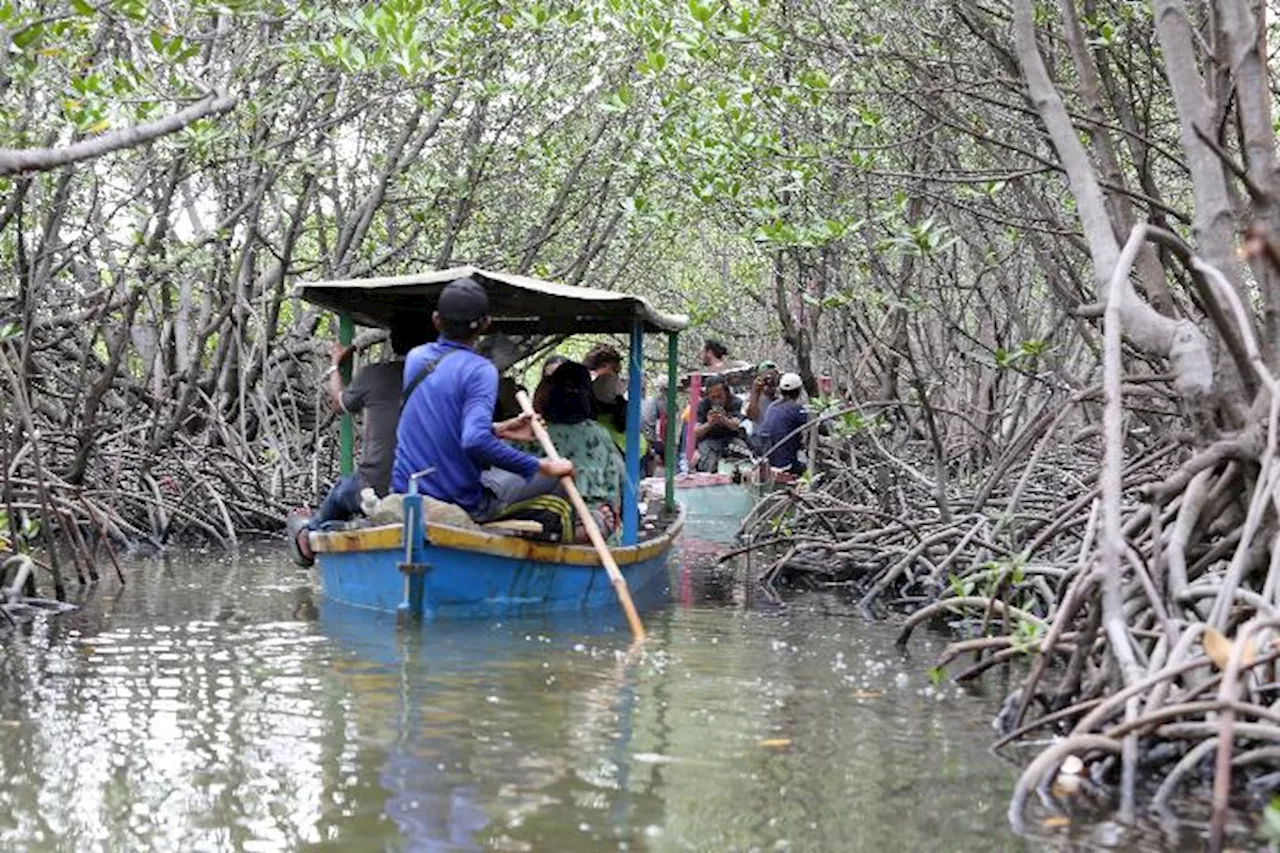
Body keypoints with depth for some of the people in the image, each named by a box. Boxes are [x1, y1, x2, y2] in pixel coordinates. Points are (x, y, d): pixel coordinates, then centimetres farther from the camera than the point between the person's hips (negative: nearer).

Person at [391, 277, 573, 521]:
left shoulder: (415, 358, 5)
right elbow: (475, 441, -31)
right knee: (557, 476, 9)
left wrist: (500, 430, 15)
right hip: (464, 505, -7)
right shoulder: (480, 370, -16)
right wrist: (541, 466, -25)